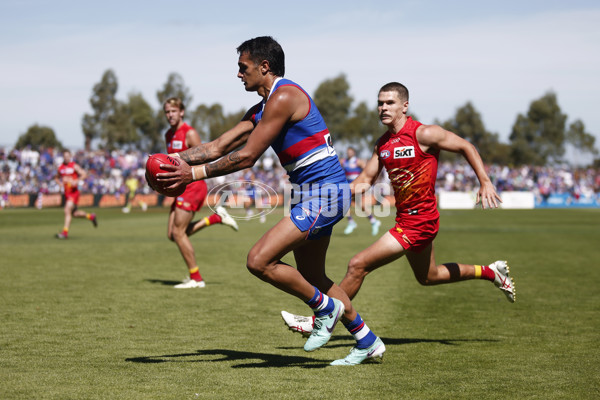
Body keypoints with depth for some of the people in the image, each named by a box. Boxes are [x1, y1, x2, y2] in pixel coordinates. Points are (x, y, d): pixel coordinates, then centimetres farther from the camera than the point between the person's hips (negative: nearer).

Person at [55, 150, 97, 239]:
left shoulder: (74, 166, -5)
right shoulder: (61, 167, 10)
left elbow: (84, 174, -12)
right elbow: (57, 177, 26)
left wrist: (76, 181, -26)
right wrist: (60, 183, 6)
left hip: (74, 192, -7)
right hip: (66, 193, 7)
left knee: (67, 211, -18)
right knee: (74, 214, 12)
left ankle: (65, 232, -17)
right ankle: (90, 216, 36)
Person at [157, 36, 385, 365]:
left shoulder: (284, 97, -15)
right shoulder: (262, 109, 16)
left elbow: (246, 157, -18)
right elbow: (219, 146, 14)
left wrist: (194, 174, -14)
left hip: (324, 193, -11)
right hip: (312, 194, 11)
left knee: (259, 261, -15)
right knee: (310, 277, 18)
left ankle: (326, 308, 2)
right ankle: (368, 342, 29)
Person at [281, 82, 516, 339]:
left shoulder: (423, 134, -15)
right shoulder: (383, 143, 7)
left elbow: (465, 147, -7)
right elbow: (365, 180, 10)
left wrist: (485, 183, -13)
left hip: (418, 222, -9)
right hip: (406, 218, 9)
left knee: (358, 265, -12)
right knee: (427, 277, 27)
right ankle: (491, 273, 44)